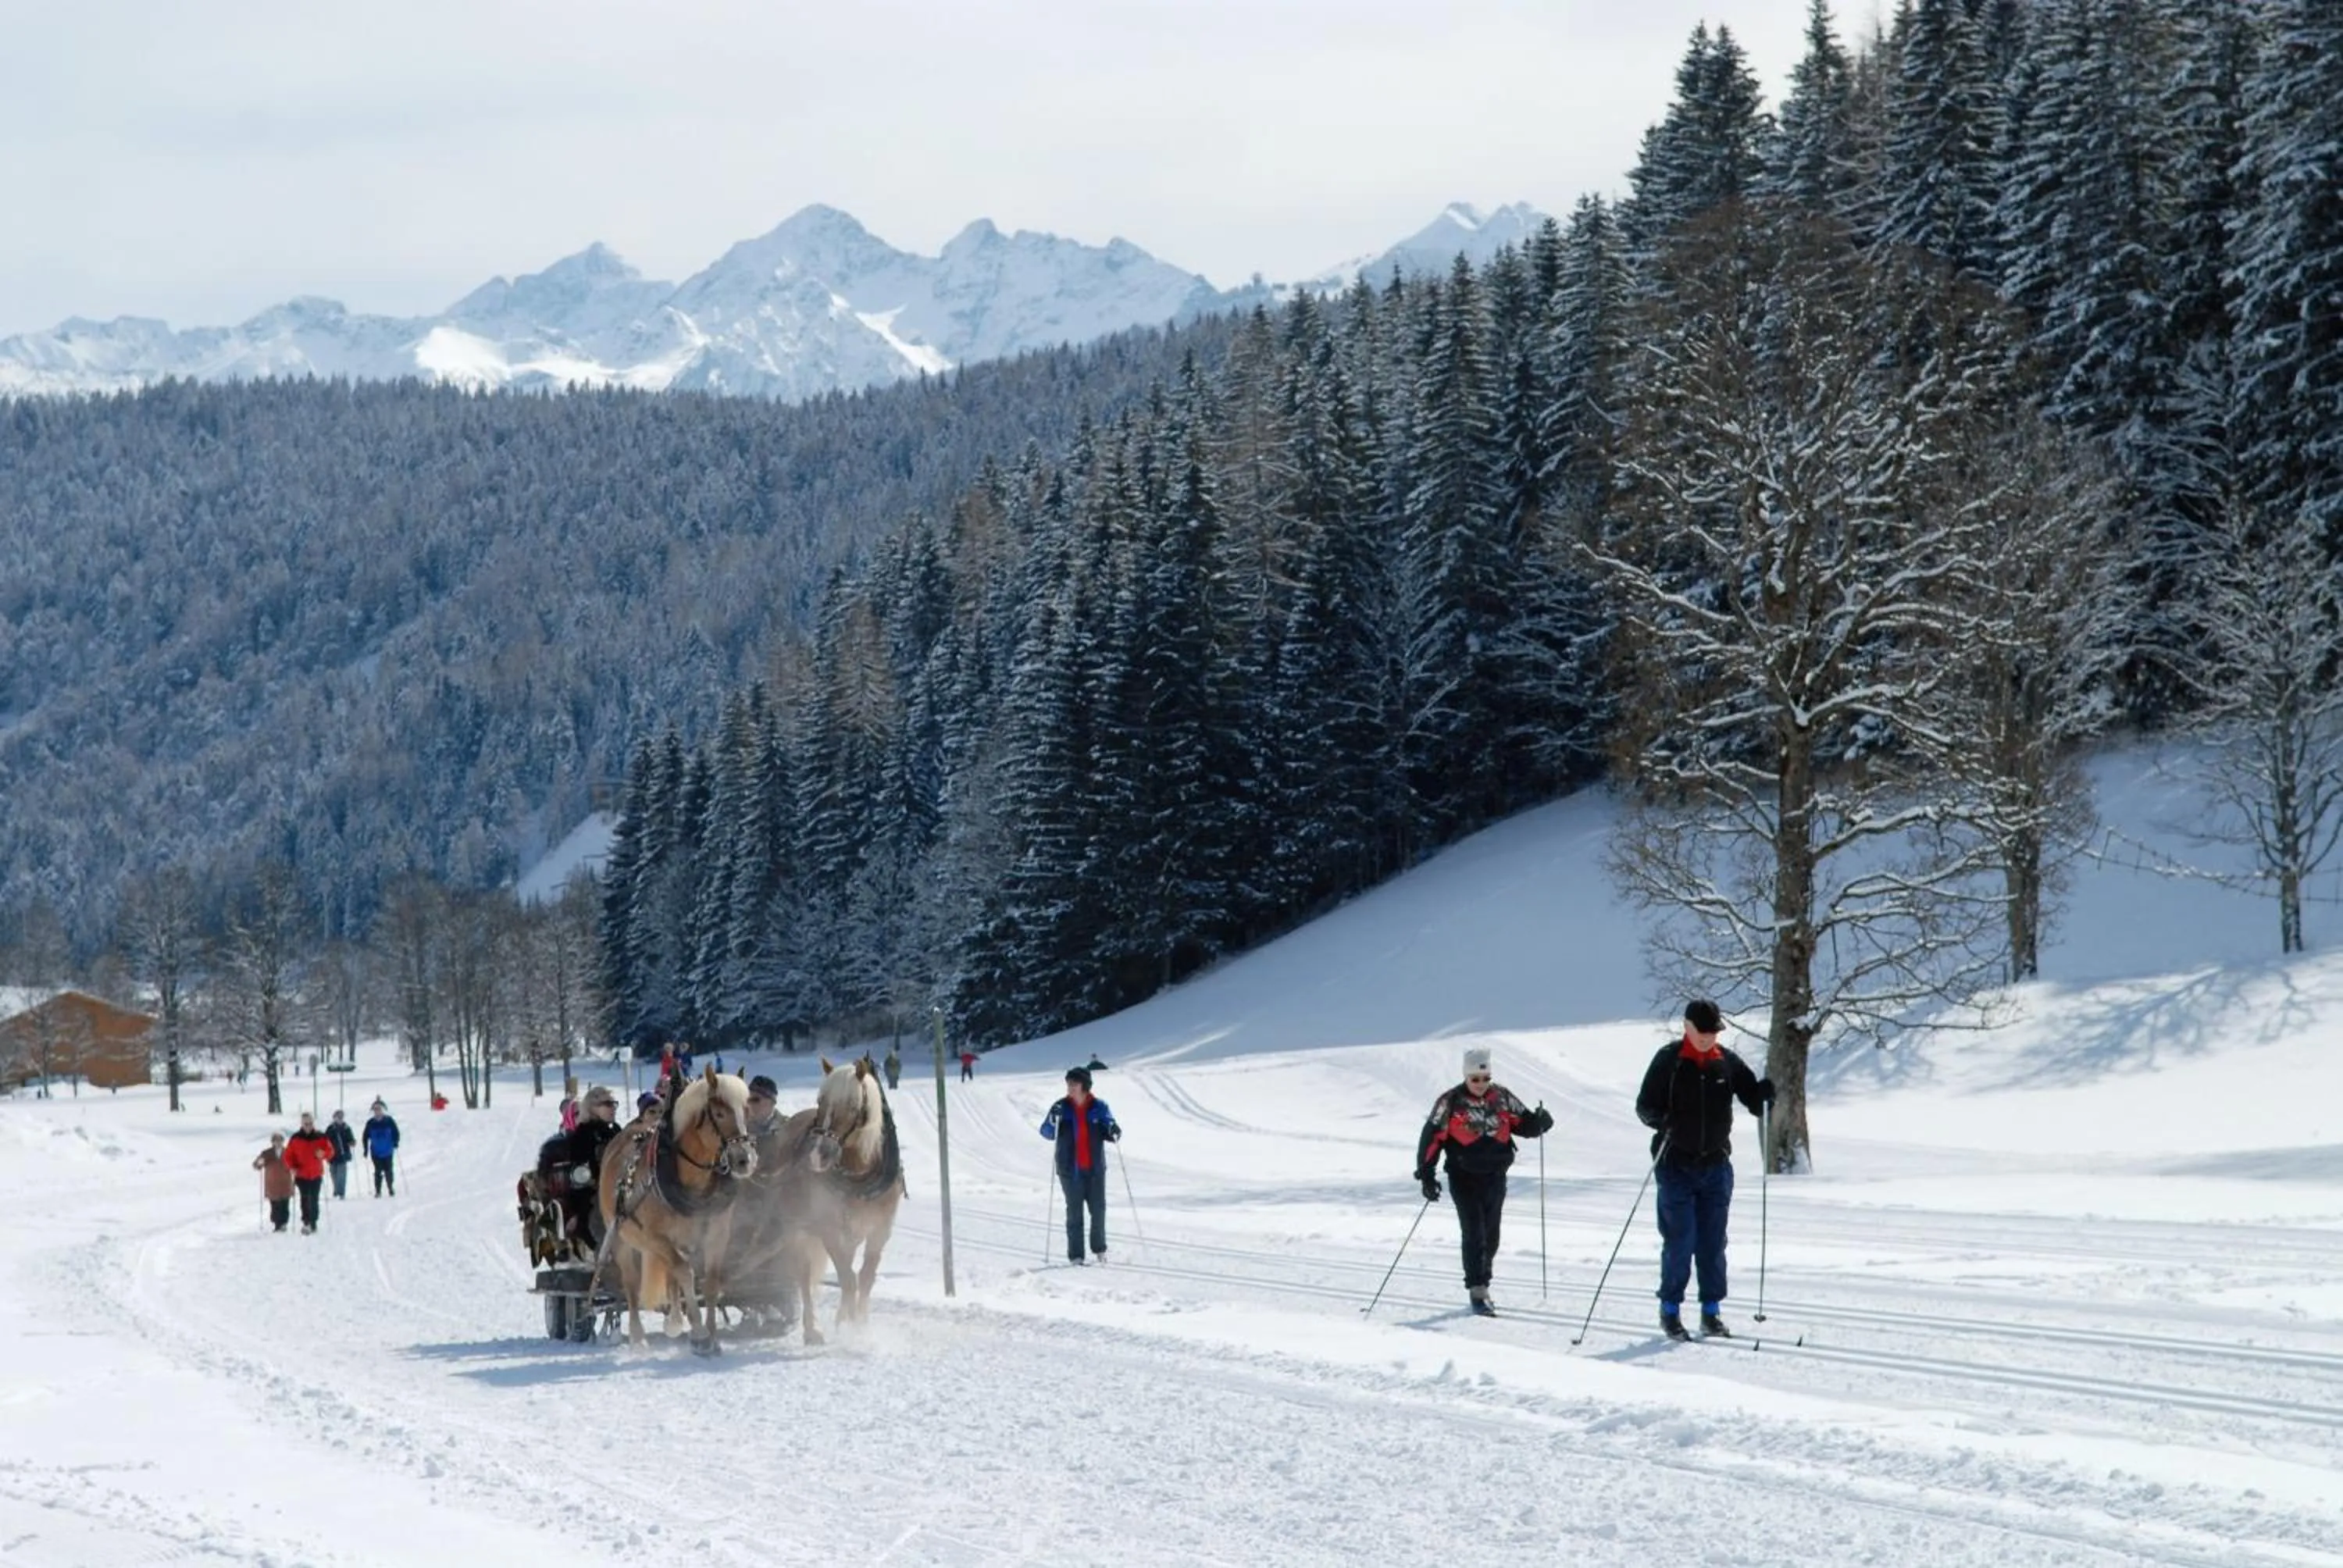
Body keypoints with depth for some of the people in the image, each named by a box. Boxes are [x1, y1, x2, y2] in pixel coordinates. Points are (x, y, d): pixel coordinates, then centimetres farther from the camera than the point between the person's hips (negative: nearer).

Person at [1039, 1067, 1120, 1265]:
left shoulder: (1099, 1107, 2)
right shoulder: (1062, 1108, 1)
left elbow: (1110, 1130, 4)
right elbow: (1047, 1134, 0)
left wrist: (1113, 1133, -20)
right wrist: (1053, 1121, -21)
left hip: (1095, 1168, 1)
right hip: (1070, 1169, -1)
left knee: (1098, 1209, 1)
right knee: (1074, 1212, -1)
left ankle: (1099, 1249, 20)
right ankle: (1075, 1255, 1)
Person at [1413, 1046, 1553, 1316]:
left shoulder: (1501, 1097, 3)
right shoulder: (1451, 1102, -7)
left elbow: (1523, 1123, 8)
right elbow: (1432, 1137, -6)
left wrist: (1539, 1122, -16)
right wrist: (1426, 1175, -12)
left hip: (1495, 1176, 4)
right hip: (1464, 1178, -4)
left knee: (1490, 1235, 11)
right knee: (1474, 1232, -13)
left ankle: (1482, 1285, 26)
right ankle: (1477, 1292, -13)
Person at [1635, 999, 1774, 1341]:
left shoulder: (1728, 1063, 4)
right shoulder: (1668, 1061, -4)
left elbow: (1753, 1100, 7)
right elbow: (1645, 1105, -4)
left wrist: (1763, 1094, -16)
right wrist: (1660, 1119, -25)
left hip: (1716, 1165, 3)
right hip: (1676, 1164, -3)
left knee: (1713, 1242, 6)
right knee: (1680, 1241, -4)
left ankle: (1711, 1312, 13)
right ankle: (1670, 1310, 9)